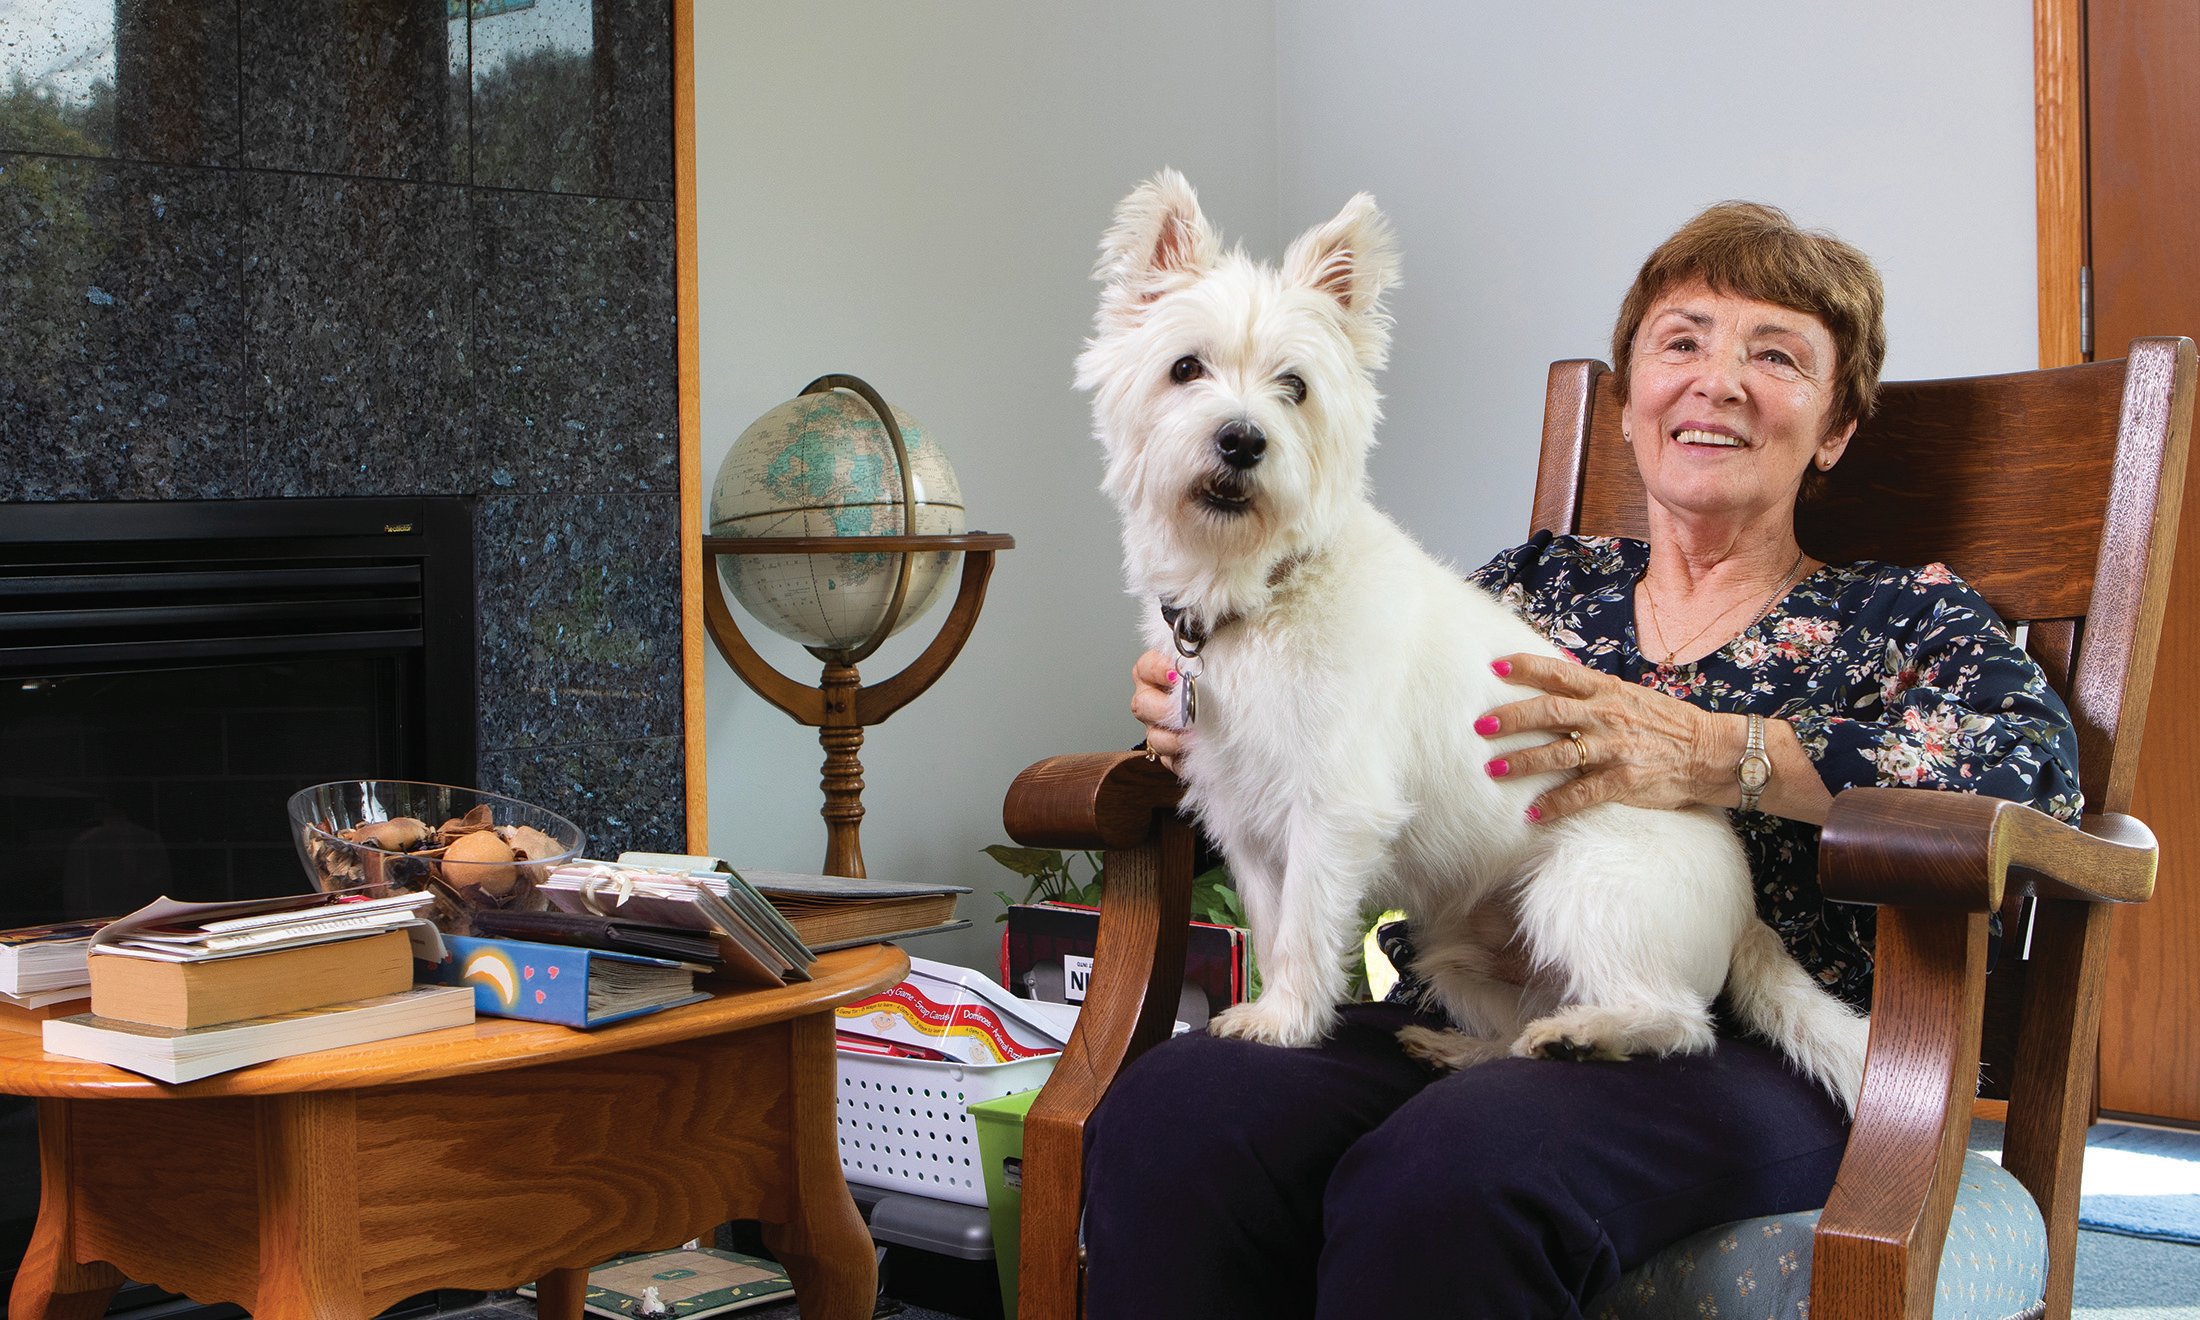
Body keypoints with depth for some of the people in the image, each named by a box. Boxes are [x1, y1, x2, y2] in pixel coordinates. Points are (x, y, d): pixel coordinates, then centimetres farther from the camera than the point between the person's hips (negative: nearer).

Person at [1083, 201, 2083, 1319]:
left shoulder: (1905, 615, 13)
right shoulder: (1536, 582, 24)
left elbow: (2031, 764, -9)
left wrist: (1719, 753, -20)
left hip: (1750, 1052, -3)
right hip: (1463, 1010, 4)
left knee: (1448, 1175, -38)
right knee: (1170, 1117, -28)